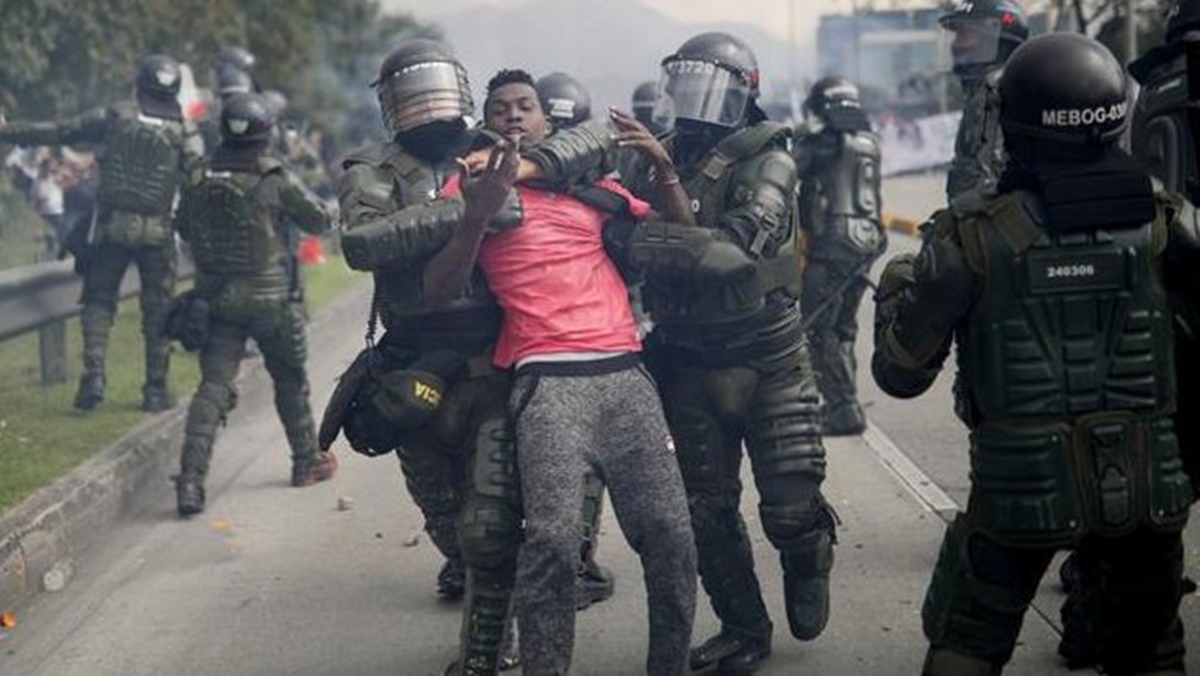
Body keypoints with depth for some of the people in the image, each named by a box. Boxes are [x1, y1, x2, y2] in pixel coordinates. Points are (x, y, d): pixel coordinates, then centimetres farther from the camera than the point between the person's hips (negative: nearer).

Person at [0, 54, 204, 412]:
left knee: (99, 300, 12)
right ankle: (156, 389, 13)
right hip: (157, 231, 0)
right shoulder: (185, 133, -2)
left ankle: (93, 372, -5)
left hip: (110, 225, 0)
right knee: (157, 311, 10)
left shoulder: (115, 117, -1)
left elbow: (55, 132, 3)